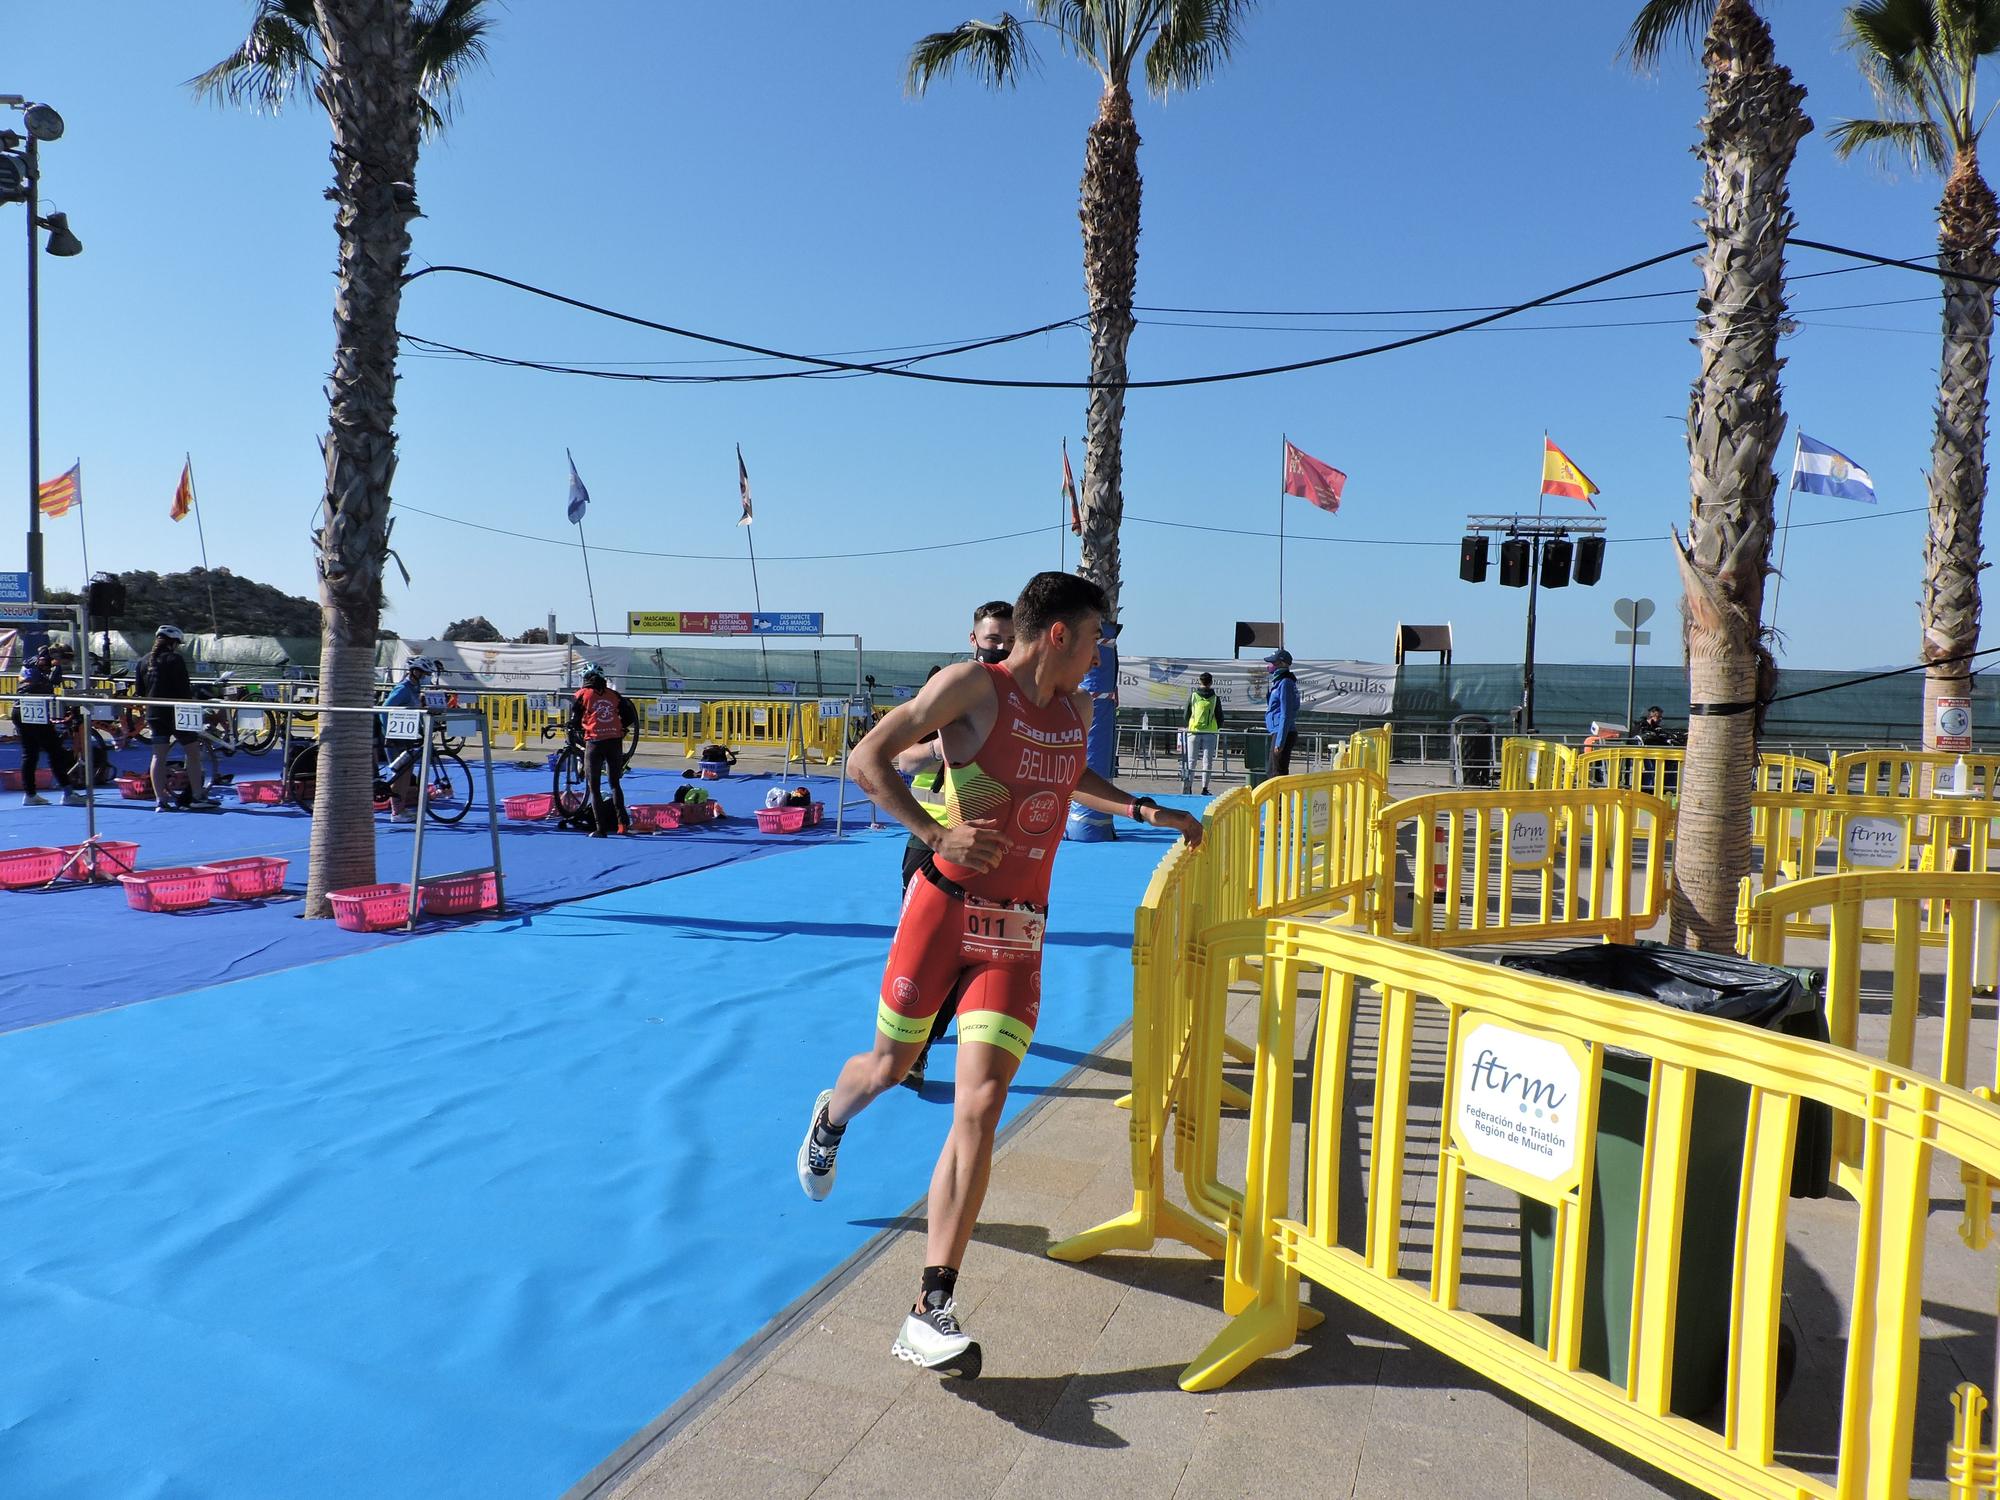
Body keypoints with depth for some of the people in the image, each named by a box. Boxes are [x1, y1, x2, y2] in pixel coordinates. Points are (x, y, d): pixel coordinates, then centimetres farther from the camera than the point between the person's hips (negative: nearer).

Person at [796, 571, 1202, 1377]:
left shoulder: (1077, 709, 11)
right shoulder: (973, 685, -9)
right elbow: (868, 756, -13)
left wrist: (1143, 810, 20)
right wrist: (936, 834, -23)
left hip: (1019, 933, 4)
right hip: (946, 908, -4)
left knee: (979, 1108, -8)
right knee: (892, 1066, 15)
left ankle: (931, 1309, -3)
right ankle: (829, 1118, 53)